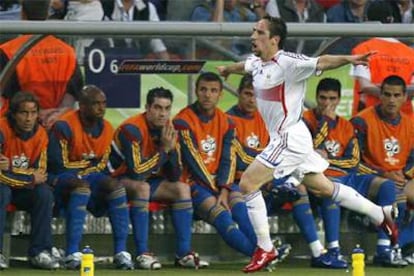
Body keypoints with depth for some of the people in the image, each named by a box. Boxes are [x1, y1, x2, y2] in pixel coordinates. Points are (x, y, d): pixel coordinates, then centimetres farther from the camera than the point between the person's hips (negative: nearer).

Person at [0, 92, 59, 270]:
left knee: (45, 193, -22)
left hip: (24, 190, 4)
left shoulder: (40, 134, -6)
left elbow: (40, 173, -8)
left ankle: (40, 252, -16)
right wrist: (31, 178, -20)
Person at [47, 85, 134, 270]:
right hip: (61, 178, -6)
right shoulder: (65, 126, -17)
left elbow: (102, 165, 6)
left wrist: (82, 171, -11)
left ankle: (121, 252, -23)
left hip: (89, 175, 6)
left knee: (116, 186, -20)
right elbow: (58, 165, -18)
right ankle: (72, 254, -43)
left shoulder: (106, 129, 5)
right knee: (82, 187, -37)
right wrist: (87, 163, -6)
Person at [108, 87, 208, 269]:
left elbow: (175, 177, -3)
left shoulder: (168, 130, -1)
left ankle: (184, 253, -8)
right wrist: (163, 149, -25)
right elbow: (137, 172, -32)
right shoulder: (132, 129, -24)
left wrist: (171, 149, -20)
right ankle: (143, 254, -35)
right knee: (142, 187, -36)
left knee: (182, 188, -5)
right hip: (118, 180, -8)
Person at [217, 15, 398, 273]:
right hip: (283, 139, 9)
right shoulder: (257, 63, 8)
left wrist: (347, 59, -52)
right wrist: (228, 68, 55)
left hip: (290, 138, -9)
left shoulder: (286, 63, -19)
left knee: (248, 183, -11)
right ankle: (382, 214, 28)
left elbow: (320, 62, -33)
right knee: (324, 188, 17)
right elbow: (244, 65, 33)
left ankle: (265, 249, -3)